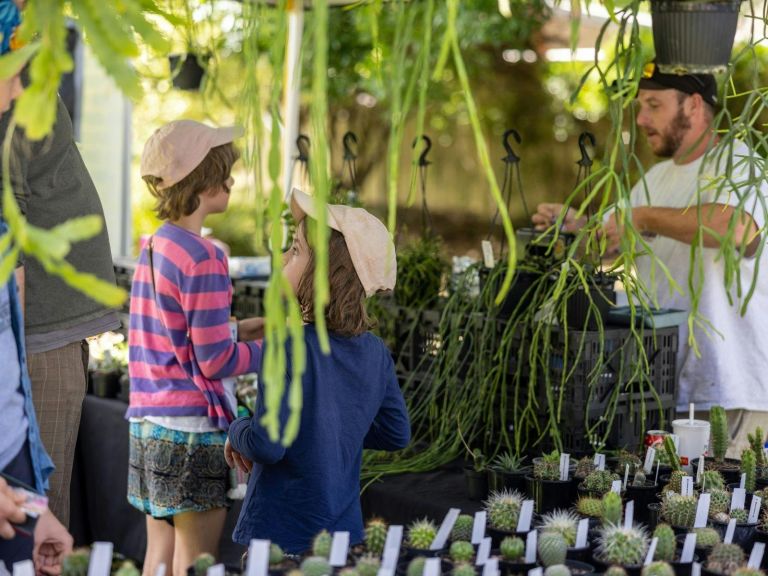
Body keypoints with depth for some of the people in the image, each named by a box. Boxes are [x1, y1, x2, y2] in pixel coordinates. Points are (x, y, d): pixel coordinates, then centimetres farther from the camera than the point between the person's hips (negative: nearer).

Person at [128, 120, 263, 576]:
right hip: (193, 427, -9)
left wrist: (233, 330, 14)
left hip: (149, 422, 9)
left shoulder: (154, 246, 10)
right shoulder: (203, 257, -16)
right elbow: (216, 361, -15)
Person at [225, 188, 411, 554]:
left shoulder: (286, 348, -18)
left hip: (280, 536, -6)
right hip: (345, 532, 6)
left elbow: (267, 445, -23)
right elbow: (397, 434, 12)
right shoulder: (375, 353, 1)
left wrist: (238, 431, -3)